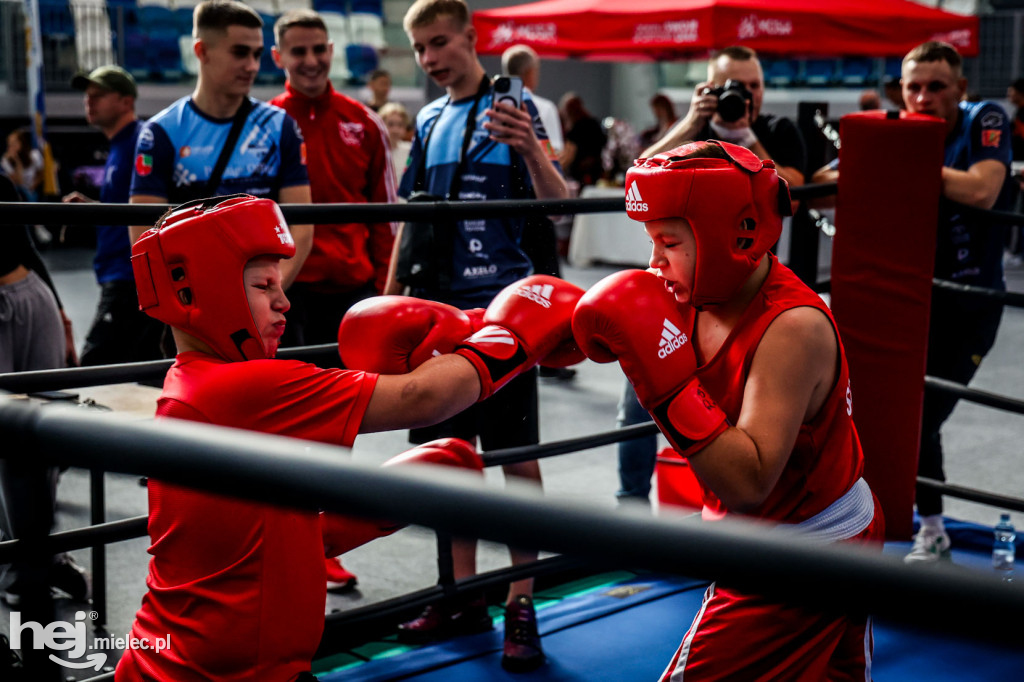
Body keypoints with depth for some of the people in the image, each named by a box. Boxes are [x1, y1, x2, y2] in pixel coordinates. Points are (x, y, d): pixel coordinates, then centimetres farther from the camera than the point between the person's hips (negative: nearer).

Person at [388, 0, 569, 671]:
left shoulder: (510, 105, -3)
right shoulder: (428, 120, 13)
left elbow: (557, 201, -13)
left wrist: (531, 149, -32)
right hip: (438, 310, 6)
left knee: (516, 455, -2)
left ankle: (521, 604, 7)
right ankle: (464, 595, 23)